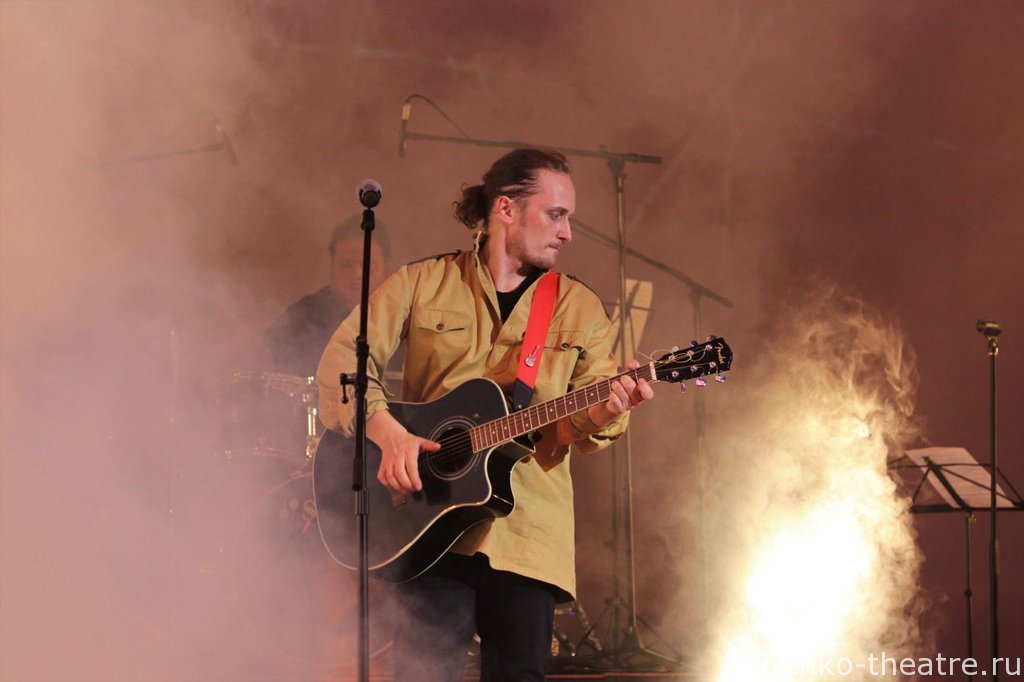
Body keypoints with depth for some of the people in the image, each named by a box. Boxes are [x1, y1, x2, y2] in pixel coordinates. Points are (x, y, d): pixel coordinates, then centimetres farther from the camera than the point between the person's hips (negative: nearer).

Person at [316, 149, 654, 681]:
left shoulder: (579, 308, 11)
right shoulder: (424, 283, 6)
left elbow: (582, 418, 5)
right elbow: (344, 354, 0)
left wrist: (602, 413, -19)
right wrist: (384, 427, -16)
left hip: (528, 534, 2)